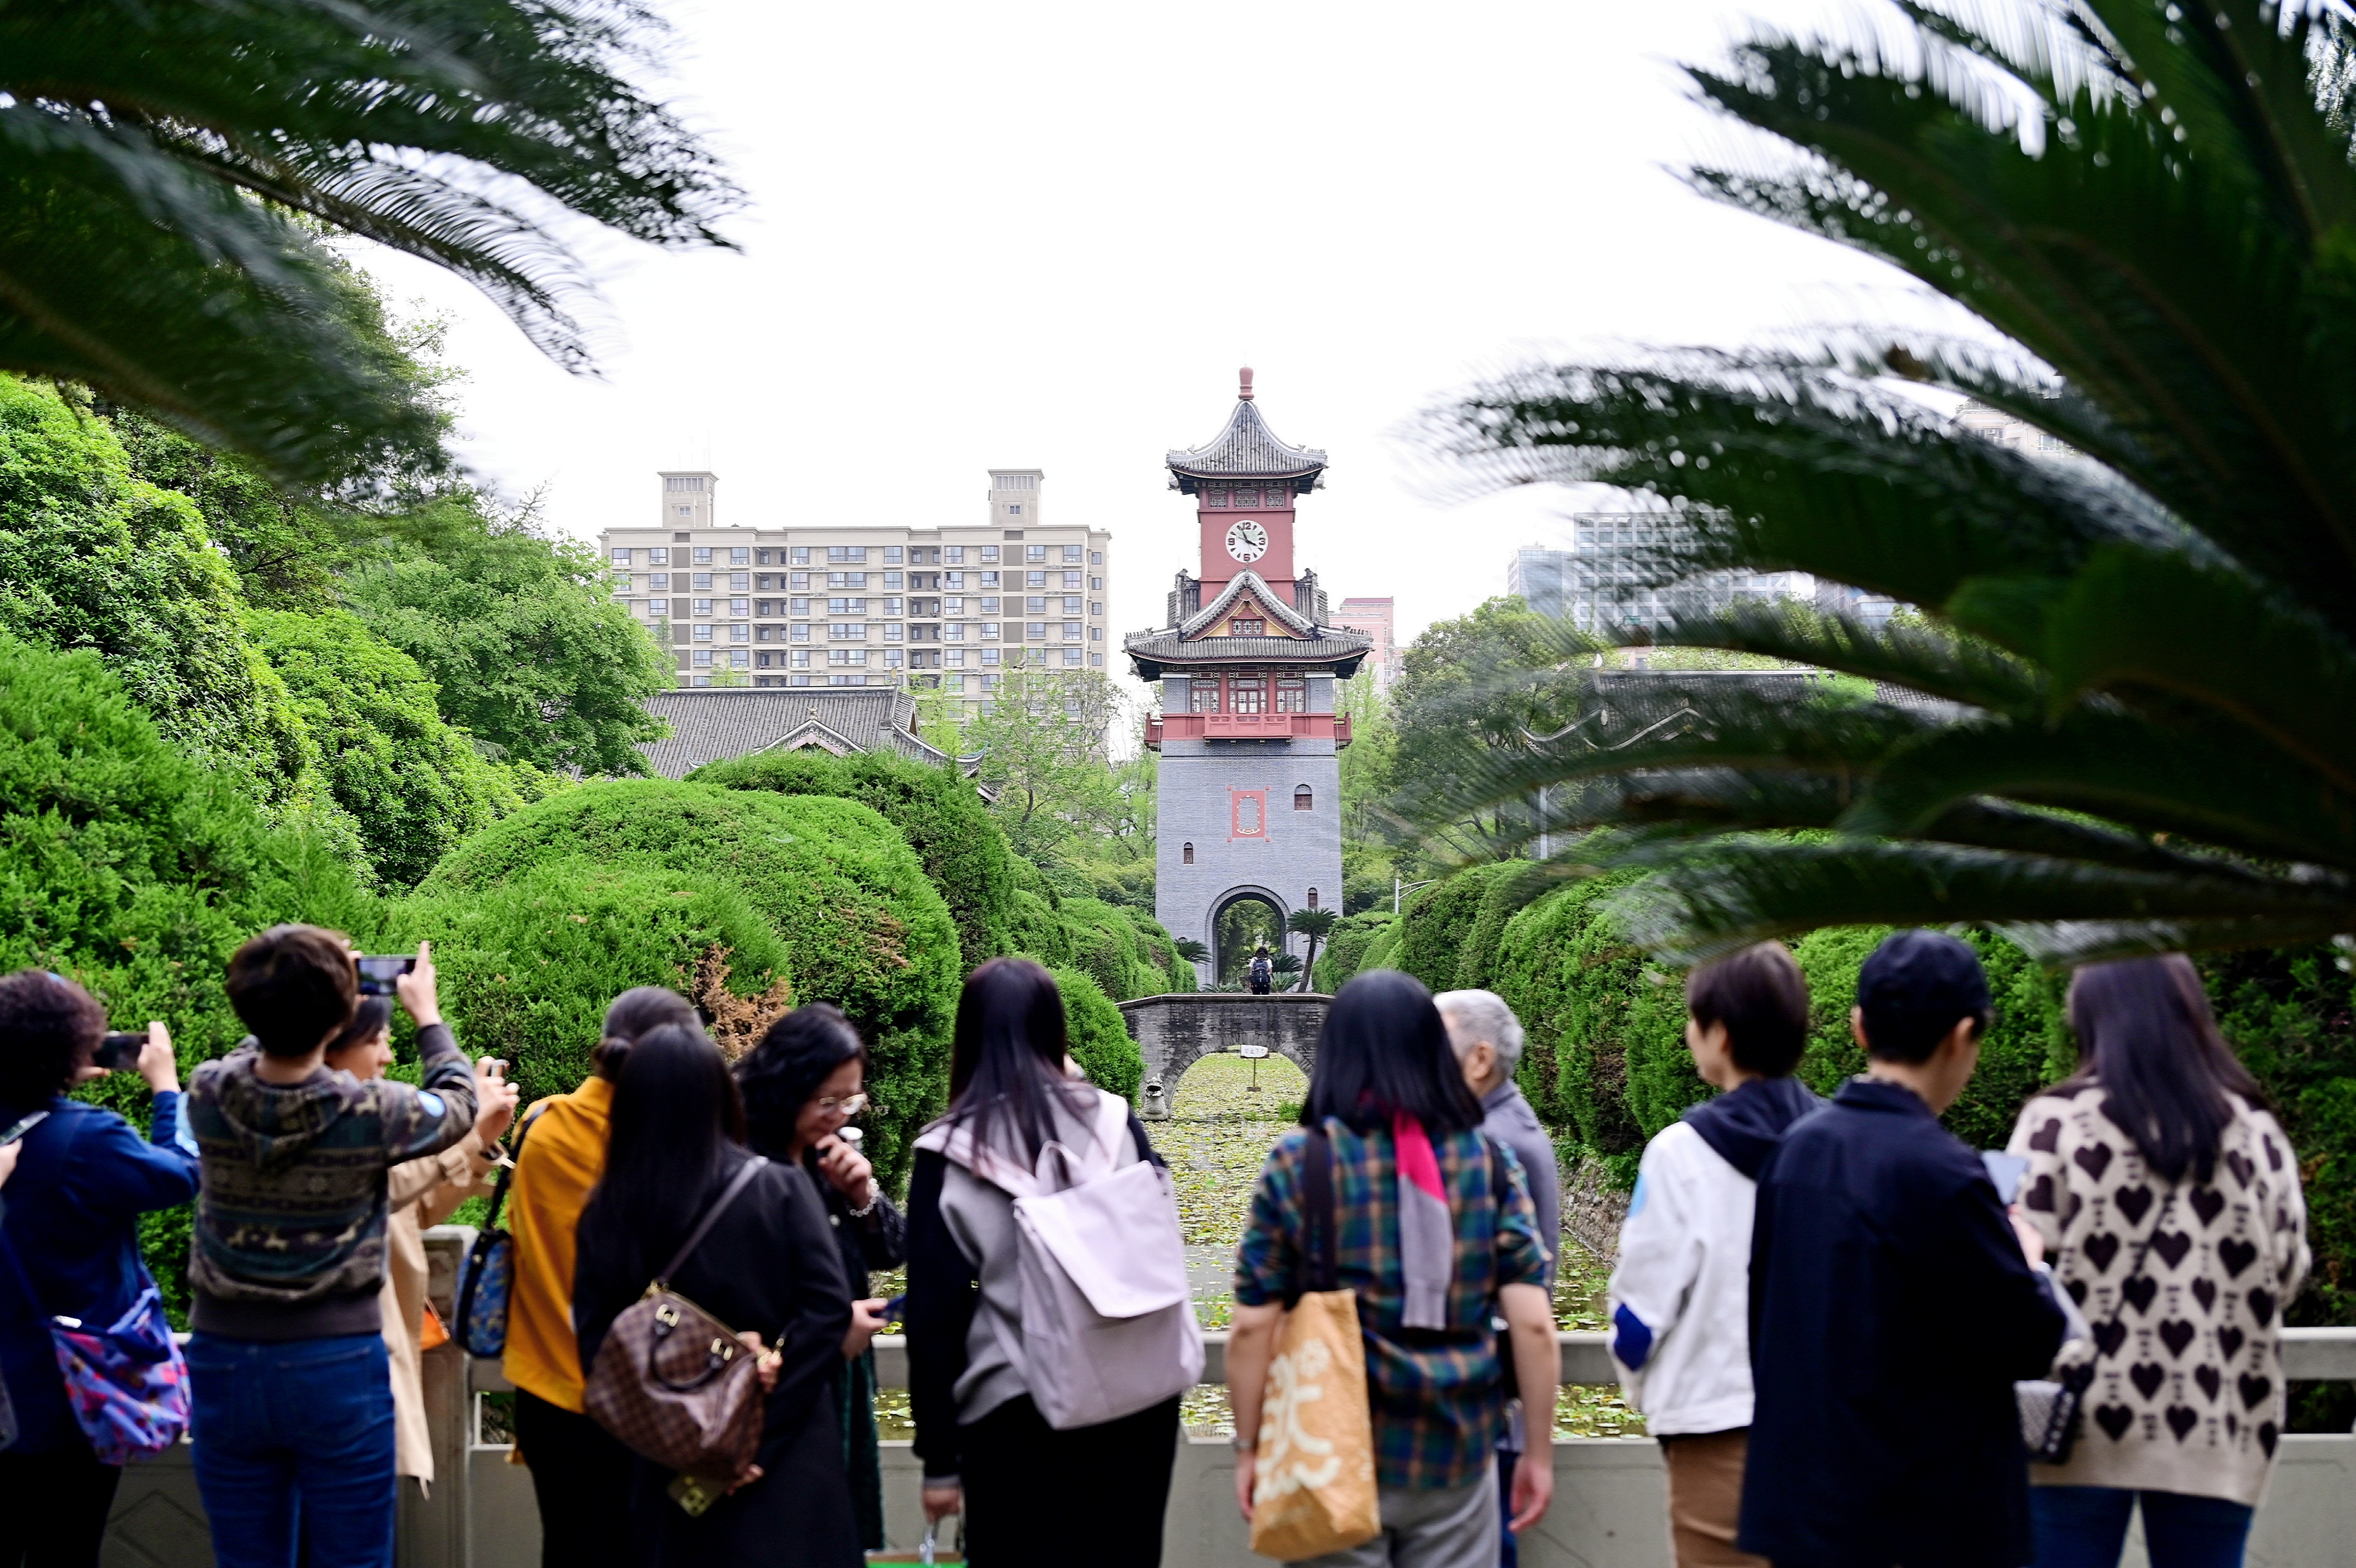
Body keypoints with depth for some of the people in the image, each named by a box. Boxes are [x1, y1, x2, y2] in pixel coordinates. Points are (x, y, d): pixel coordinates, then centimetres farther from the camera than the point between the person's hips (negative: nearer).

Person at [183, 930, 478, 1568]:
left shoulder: (209, 1095, -9)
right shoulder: (372, 1113, -17)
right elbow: (458, 1103, 7)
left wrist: (286, 1001, 25)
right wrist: (427, 1013, 20)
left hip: (225, 1365, 3)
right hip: (339, 1369, -3)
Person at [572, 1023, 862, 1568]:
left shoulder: (606, 1211, -1)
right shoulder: (780, 1189, -6)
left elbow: (596, 1345, -5)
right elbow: (827, 1311, -14)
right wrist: (761, 1433, -12)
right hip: (788, 1457, -1)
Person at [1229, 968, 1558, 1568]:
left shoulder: (1296, 1163, -6)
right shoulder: (1488, 1162, -2)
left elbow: (1253, 1326, -7)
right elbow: (1533, 1323, -6)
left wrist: (1249, 1448, 3)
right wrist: (1538, 1451, 3)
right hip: (1455, 1455, 1)